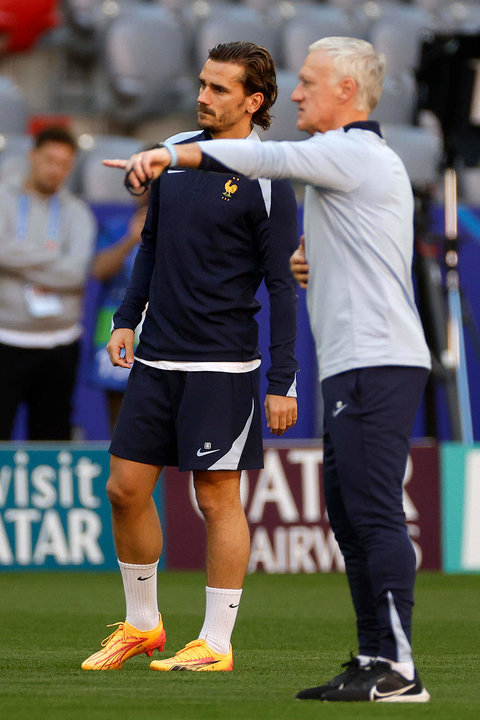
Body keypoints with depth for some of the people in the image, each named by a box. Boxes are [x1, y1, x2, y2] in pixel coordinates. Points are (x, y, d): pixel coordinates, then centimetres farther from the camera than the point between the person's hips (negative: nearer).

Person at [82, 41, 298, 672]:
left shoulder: (265, 182, -9)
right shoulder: (175, 152, 9)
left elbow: (283, 287, -9)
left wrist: (283, 383, -12)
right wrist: (126, 319, 14)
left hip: (223, 365, -6)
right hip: (156, 358, 6)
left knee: (217, 498, -2)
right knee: (126, 489, 6)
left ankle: (216, 644, 6)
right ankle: (141, 625, 21)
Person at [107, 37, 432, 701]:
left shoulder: (356, 154, -9)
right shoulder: (369, 160, 23)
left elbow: (266, 159, -21)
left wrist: (171, 153, -22)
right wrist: (313, 266, 15)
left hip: (376, 364, -11)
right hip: (355, 368, 11)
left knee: (374, 512, -13)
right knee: (349, 516, 11)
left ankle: (398, 668, -16)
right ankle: (374, 660, 12)